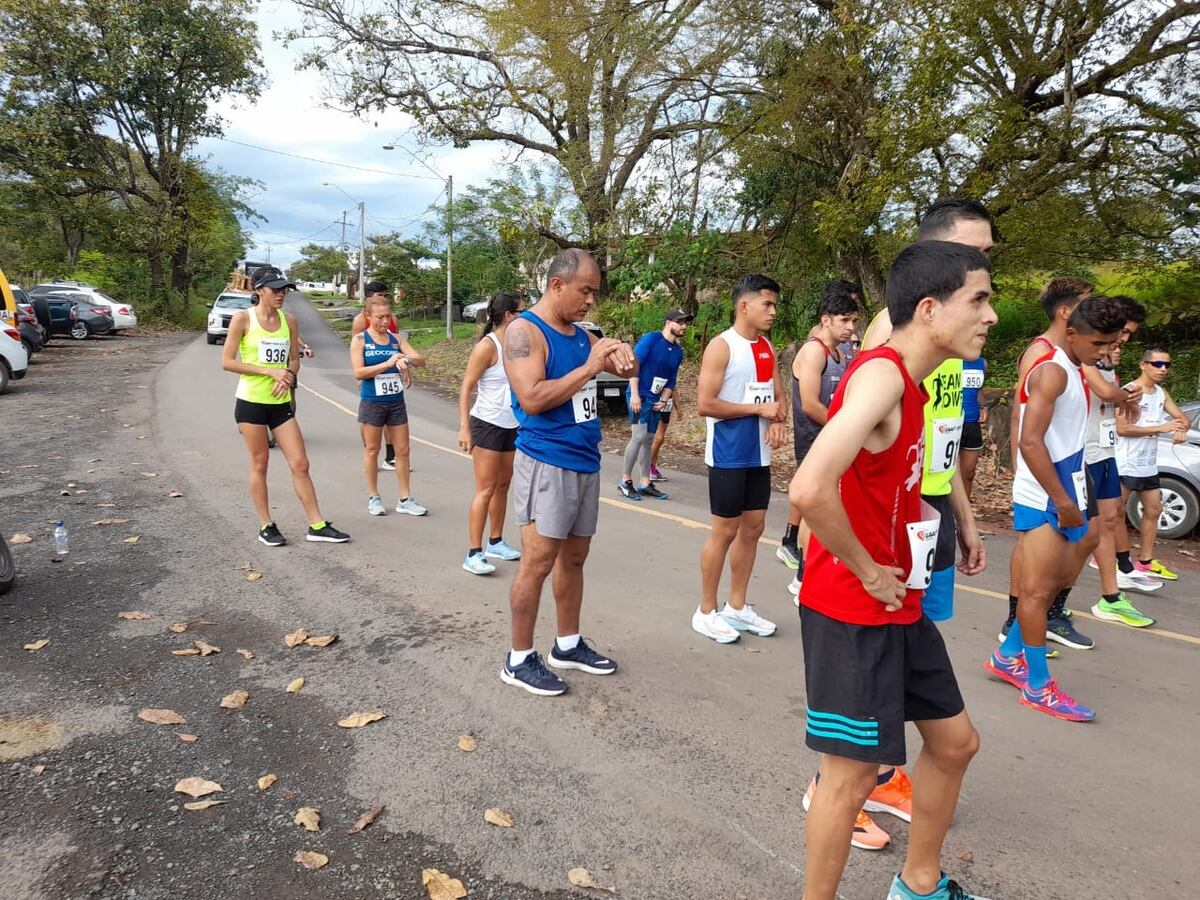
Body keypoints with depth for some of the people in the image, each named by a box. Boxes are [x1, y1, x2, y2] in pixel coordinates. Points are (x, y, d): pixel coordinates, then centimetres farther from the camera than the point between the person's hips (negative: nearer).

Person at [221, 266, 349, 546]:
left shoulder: (288, 321, 6)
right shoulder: (243, 318, -6)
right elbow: (227, 362, -9)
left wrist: (288, 376, -8)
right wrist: (270, 371, -16)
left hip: (281, 402, 4)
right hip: (251, 402, -4)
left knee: (300, 464, 1)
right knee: (260, 464, 5)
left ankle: (317, 525, 7)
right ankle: (266, 526, 17)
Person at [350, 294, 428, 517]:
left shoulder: (396, 339, 6)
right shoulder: (360, 340, -5)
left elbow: (421, 360, 1)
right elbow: (358, 372, -16)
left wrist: (407, 360, -21)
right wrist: (387, 364, -22)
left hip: (397, 402, 4)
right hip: (372, 403, -4)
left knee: (402, 451, 6)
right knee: (372, 450, 7)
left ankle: (405, 500, 14)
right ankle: (374, 498, 20)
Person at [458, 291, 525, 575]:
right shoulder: (487, 346, -15)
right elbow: (466, 388, -16)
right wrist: (464, 428, -20)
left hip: (512, 426, 8)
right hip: (488, 425, -8)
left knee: (503, 486, 14)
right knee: (486, 490, -8)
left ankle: (496, 542, 26)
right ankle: (473, 554, -4)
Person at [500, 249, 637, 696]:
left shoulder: (581, 334, 12)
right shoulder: (523, 331, -12)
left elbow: (625, 370, 18)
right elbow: (532, 399, -23)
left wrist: (624, 356, -6)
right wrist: (589, 368, -21)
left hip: (585, 461, 8)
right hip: (546, 463, -8)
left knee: (574, 557, 15)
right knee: (538, 561, -3)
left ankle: (568, 645, 29)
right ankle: (519, 660, 9)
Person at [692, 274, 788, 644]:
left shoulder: (767, 348, 11)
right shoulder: (721, 347, -12)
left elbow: (778, 396, 15)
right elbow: (704, 404, -19)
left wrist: (779, 421, -8)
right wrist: (759, 409, -17)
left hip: (759, 455, 8)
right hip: (728, 455, -7)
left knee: (753, 528, 11)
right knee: (725, 530, 0)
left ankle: (737, 606, 24)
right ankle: (705, 611, 13)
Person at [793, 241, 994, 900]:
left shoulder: (909, 381, 9)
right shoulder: (883, 375, -22)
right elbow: (809, 488, -36)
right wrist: (868, 572, -21)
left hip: (899, 605, 10)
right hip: (852, 610, -10)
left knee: (954, 740, 21)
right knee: (853, 771, 3)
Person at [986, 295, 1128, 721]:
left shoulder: (1074, 372, 14)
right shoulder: (1051, 371, -15)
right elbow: (1030, 442, -24)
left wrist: (1075, 500, 17)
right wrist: (1063, 503, -22)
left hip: (1063, 495, 10)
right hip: (1044, 499, -10)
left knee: (1055, 582, 16)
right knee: (1038, 588, -1)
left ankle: (1008, 655, 28)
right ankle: (1038, 686, 9)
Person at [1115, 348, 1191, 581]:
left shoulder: (1161, 393, 11)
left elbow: (1182, 417, 13)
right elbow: (1122, 428, -21)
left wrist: (1181, 428, -12)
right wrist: (1161, 428, -23)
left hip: (1149, 466, 9)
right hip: (1125, 464, -9)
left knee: (1154, 510, 13)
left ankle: (1145, 562, 21)